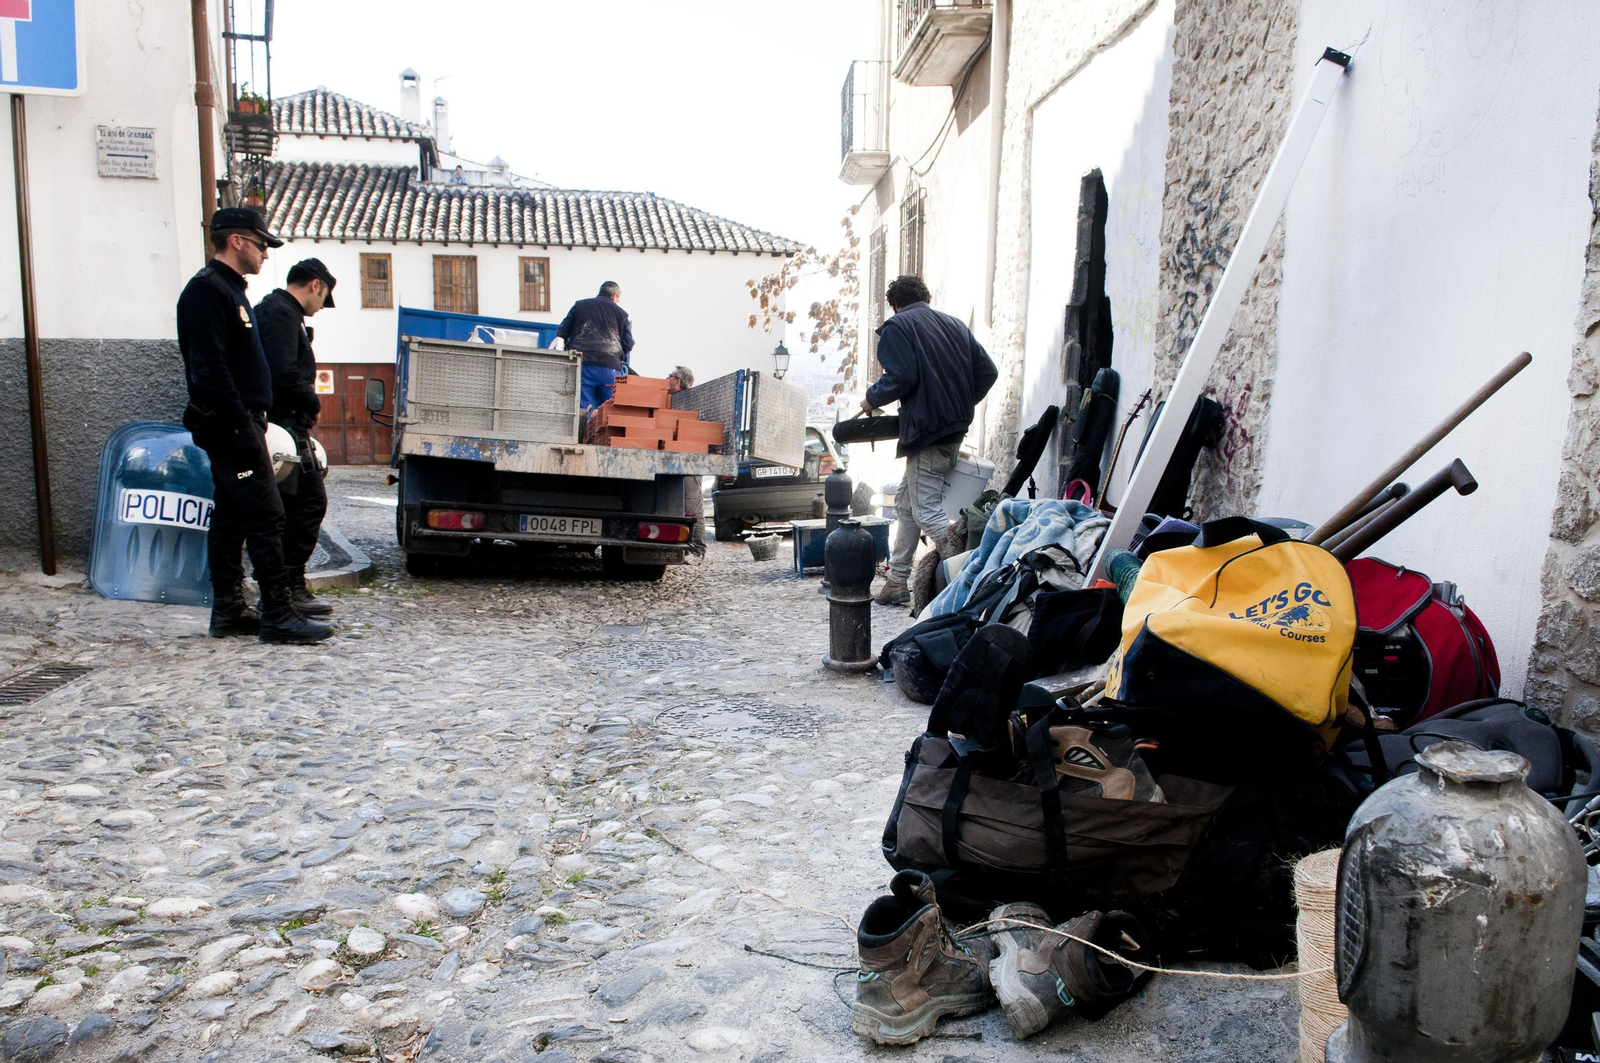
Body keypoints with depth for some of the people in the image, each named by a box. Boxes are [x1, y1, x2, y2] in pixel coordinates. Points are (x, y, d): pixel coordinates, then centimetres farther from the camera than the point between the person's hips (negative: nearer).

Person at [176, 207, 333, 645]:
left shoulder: (230, 289, 21)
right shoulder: (207, 290, -11)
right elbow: (209, 368, -20)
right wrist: (241, 426, -23)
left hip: (238, 424, 11)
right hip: (231, 426, -11)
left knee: (231, 518, 12)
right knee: (265, 517, -11)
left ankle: (229, 611, 18)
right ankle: (278, 615, -8)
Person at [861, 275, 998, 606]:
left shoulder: (897, 326, -4)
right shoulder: (954, 324, 16)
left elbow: (900, 377, -17)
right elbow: (987, 371, 13)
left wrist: (872, 399, 1)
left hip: (926, 429, -8)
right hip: (956, 427, 9)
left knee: (927, 510, -7)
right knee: (906, 503, 17)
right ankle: (897, 582, 22)